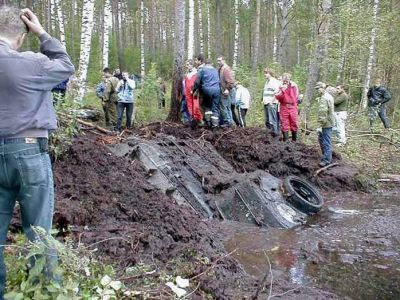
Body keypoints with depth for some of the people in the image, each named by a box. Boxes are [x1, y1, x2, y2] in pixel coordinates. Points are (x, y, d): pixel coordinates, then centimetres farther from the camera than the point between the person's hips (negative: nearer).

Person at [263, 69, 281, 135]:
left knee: (272, 120, -10)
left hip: (272, 104, -9)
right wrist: (263, 100, 15)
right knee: (267, 121, 10)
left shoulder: (274, 81, -7)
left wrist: (272, 101, -18)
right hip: (266, 103, 9)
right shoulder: (267, 82, 21)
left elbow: (276, 92, -18)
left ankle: (275, 133, -7)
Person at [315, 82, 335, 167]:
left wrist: (320, 126, -23)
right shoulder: (329, 96, 13)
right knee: (321, 139, 19)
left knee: (326, 142, -4)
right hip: (329, 122, 11)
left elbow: (322, 113, -24)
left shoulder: (324, 98, -19)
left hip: (326, 123, -11)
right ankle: (327, 156, 28)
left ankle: (327, 160, 2)